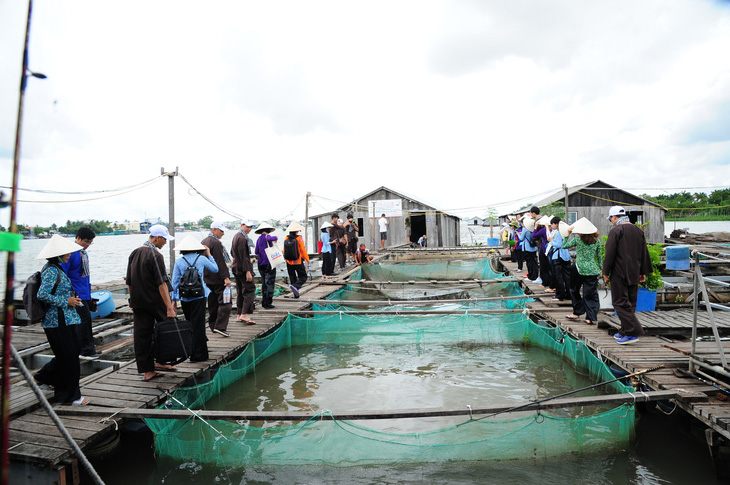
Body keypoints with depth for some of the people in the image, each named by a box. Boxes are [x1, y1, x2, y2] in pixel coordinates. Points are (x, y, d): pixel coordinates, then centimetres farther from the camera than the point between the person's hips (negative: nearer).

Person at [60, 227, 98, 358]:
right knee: (85, 318, -9)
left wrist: (89, 294, 20)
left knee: (78, 322, 13)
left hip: (85, 293, 9)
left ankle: (77, 349, 21)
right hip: (76, 294, -9)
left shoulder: (83, 253, 14)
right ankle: (87, 349, -1)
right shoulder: (71, 252, -12)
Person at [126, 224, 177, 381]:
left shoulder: (134, 254, 10)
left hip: (137, 303, 7)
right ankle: (161, 361, 15)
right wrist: (169, 307, -22)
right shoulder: (155, 255, -15)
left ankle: (147, 370, 13)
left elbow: (129, 282, 16)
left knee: (142, 336, 7)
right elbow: (161, 283, -21)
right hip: (155, 302, -7)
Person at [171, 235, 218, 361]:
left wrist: (174, 299, 10)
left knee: (190, 323, 19)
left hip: (184, 298, 2)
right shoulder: (202, 259, -2)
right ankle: (197, 354, 4)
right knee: (198, 324, 1)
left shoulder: (179, 262, 1)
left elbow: (175, 282, 2)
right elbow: (215, 269, 14)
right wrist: (209, 255, 20)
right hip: (199, 296, -2)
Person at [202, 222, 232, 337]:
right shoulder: (216, 242, -16)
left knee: (212, 303, 17)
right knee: (225, 303, -7)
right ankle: (220, 327, -13)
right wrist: (226, 277, -20)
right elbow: (220, 262, -20)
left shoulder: (203, 242, 14)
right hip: (218, 279, -10)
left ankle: (213, 325, 24)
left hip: (208, 279, 10)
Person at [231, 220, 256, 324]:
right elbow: (243, 256, -21)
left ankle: (240, 315, 17)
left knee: (240, 292, 12)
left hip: (236, 268, 10)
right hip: (243, 268, -10)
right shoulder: (242, 238, -15)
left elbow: (232, 253, 24)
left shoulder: (236, 236, 17)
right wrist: (247, 271, -22)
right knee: (250, 290, -8)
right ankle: (245, 314, -12)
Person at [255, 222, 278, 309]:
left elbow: (256, 252, 14)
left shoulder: (258, 239, 12)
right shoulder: (267, 236, -9)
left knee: (264, 283, 15)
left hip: (261, 265, 7)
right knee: (270, 283, -4)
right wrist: (275, 238, -15)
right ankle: (268, 303, -6)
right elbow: (269, 238, -32)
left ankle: (264, 302, 18)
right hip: (269, 264, -7)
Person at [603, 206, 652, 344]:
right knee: (630, 303, 13)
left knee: (620, 303, -4)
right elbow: (644, 253, 15)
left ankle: (633, 332, -12)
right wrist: (643, 272, 20)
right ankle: (625, 331, 22)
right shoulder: (639, 231, 11)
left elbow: (610, 254, -13)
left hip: (620, 274, -8)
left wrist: (606, 272, -5)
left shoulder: (615, 231, -12)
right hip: (634, 274, 8)